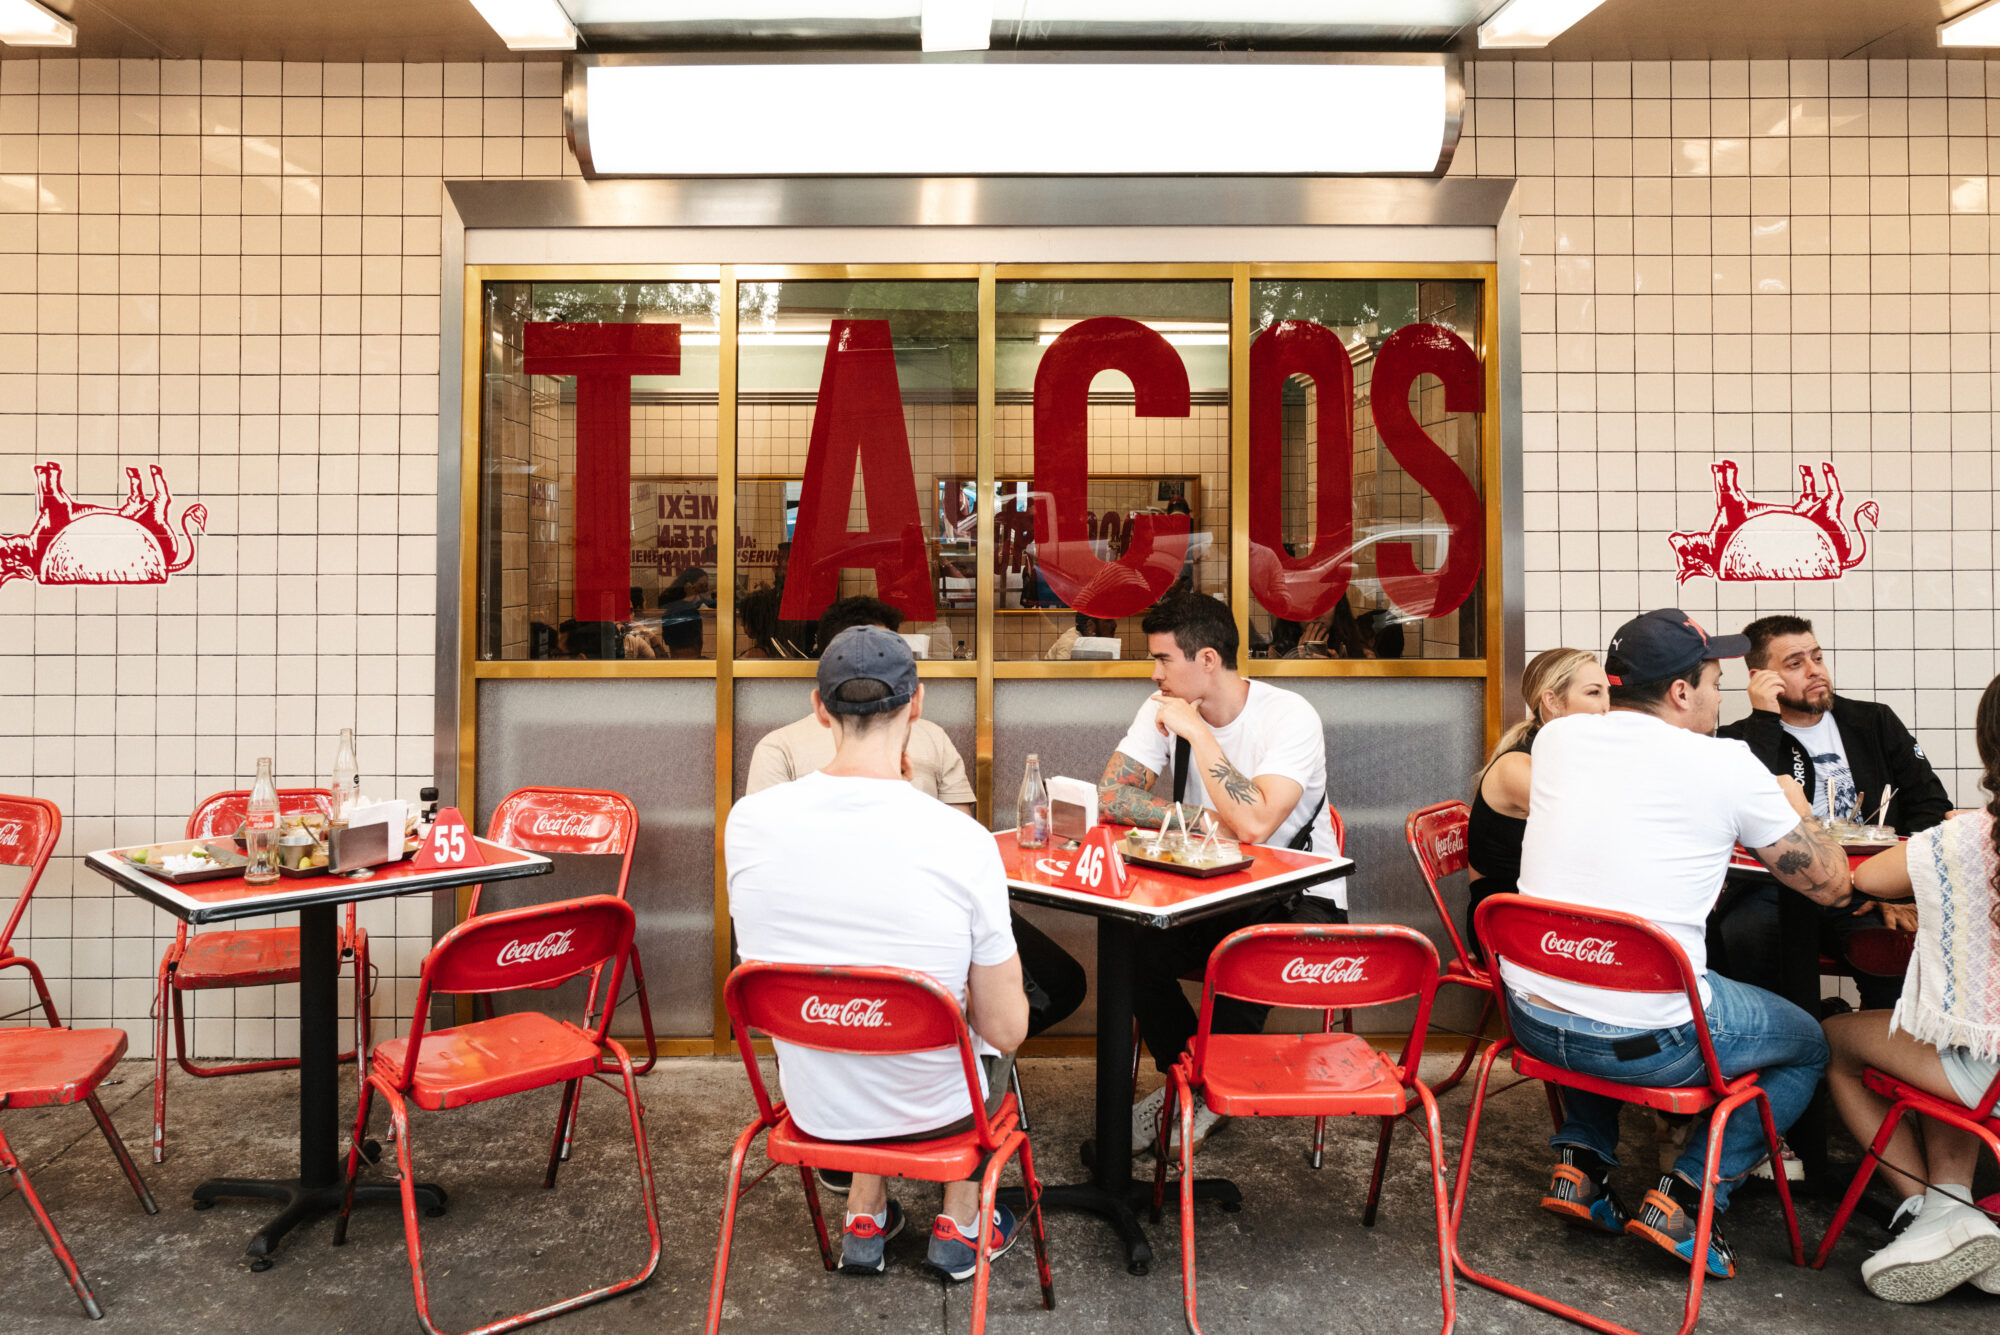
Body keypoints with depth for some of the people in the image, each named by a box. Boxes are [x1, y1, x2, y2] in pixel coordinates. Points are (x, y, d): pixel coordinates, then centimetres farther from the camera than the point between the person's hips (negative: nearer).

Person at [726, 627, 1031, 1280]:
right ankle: (959, 1222, 35)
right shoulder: (963, 840, -26)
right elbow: (1004, 1029, -17)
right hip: (935, 1110, -2)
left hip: (812, 1107, 3)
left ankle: (864, 1214, 35)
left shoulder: (747, 821, -16)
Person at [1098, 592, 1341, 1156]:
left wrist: (1197, 731, -27)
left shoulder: (1290, 717, -20)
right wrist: (1206, 822, -22)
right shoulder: (1163, 709, -3)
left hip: (1299, 896, -4)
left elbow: (1253, 824, -34)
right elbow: (1110, 796, -11)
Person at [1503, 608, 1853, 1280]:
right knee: (1808, 1044, 22)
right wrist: (1794, 805, 21)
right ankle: (1683, 1197, 11)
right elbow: (1832, 884, 2)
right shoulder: (1727, 765, -10)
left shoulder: (1557, 737, 4)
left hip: (1530, 1016, 5)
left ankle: (1580, 1162, 26)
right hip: (1648, 1042, -4)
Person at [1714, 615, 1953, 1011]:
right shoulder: (1740, 740, 7)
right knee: (1737, 940, -33)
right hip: (1777, 893, -1)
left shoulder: (1875, 723, 17)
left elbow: (1931, 806, 11)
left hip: (1865, 896, 2)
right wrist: (1764, 721, -11)